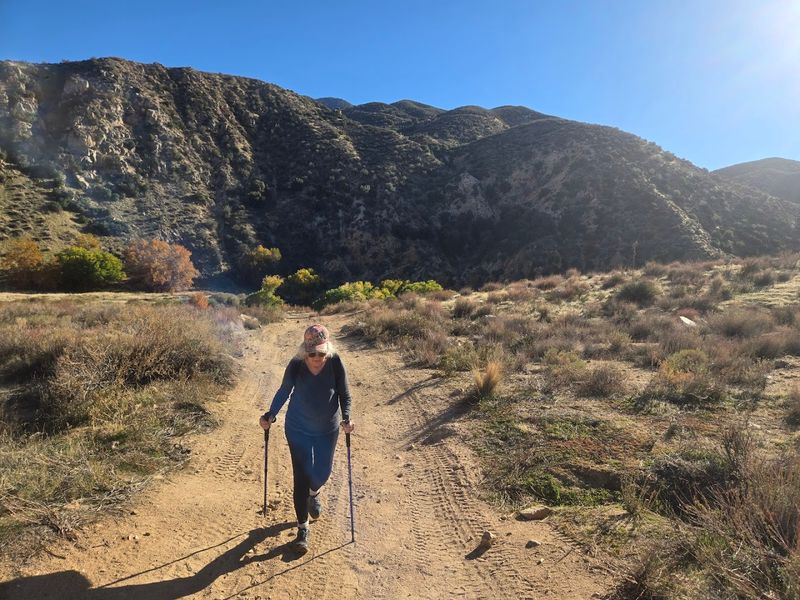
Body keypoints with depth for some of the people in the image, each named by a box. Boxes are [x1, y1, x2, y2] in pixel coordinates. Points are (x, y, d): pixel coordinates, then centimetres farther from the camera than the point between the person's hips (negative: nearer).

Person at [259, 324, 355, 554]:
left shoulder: (335, 362, -21)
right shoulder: (295, 365, -20)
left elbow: (344, 394, -11)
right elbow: (284, 392, -4)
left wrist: (346, 418, -23)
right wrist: (270, 415, -12)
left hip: (327, 429, 1)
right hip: (298, 429, -1)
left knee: (322, 472, 17)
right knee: (301, 477, 0)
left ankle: (313, 493, 54)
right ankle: (303, 528, 20)